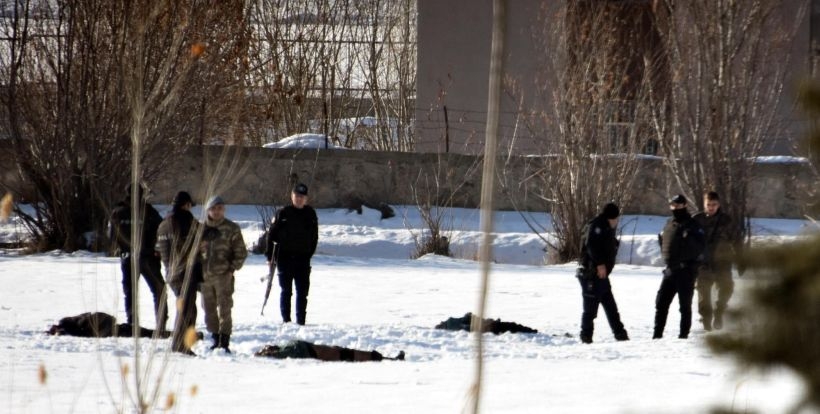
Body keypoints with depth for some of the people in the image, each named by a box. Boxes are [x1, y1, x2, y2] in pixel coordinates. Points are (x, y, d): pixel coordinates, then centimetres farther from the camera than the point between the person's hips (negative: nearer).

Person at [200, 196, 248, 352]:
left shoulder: (231, 229, 0)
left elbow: (241, 252, 3)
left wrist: (232, 269, -7)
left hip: (223, 275, -4)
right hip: (205, 275, 4)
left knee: (224, 309, -10)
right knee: (209, 309, 8)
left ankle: (224, 341, -9)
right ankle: (216, 338, 18)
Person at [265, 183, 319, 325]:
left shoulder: (310, 214, 5)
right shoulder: (283, 214, -2)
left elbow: (314, 237, 13)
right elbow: (271, 234, 2)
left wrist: (309, 253, 6)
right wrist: (270, 256, -1)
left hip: (303, 258, 2)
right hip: (285, 258, -2)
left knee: (302, 291, 0)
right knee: (286, 290, 2)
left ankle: (301, 319, 5)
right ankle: (286, 319, 8)